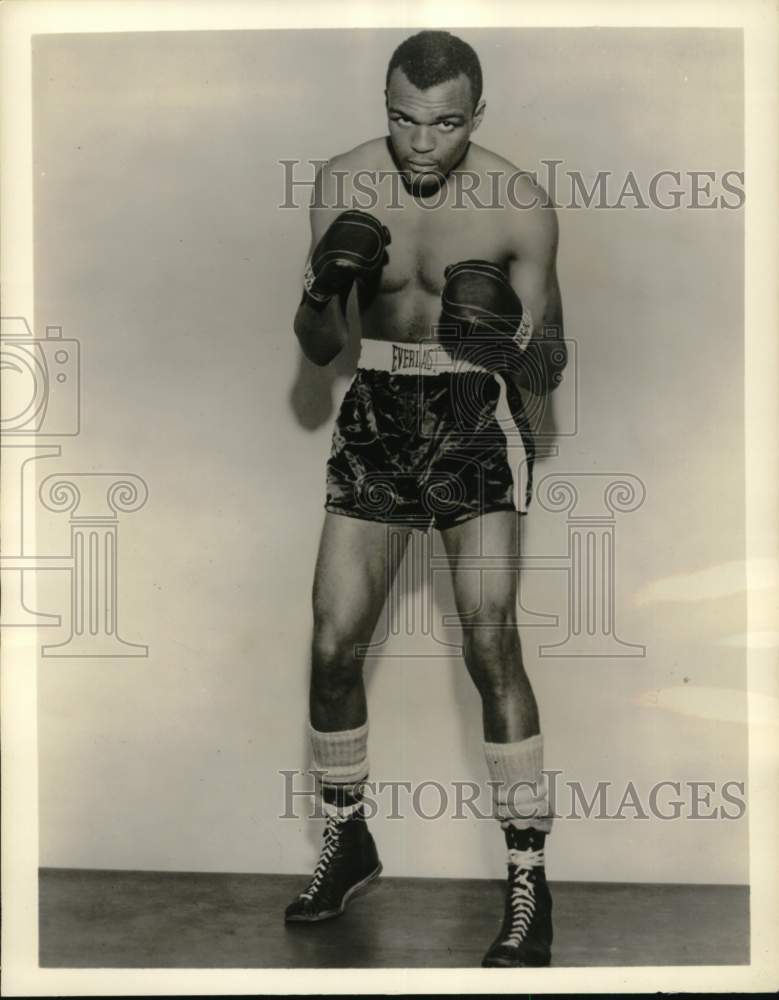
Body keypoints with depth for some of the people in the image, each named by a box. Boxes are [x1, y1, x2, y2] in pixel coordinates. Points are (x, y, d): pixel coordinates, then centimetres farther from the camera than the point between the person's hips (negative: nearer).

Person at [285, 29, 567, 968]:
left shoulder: (521, 203, -11)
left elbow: (549, 371, -7)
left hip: (476, 418, -3)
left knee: (490, 643, -14)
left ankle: (528, 879, 3)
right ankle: (347, 841, 25)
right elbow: (316, 347, -2)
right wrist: (324, 289, -23)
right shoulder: (343, 182, -3)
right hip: (376, 415, 3)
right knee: (333, 645, 2)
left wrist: (508, 341, -30)